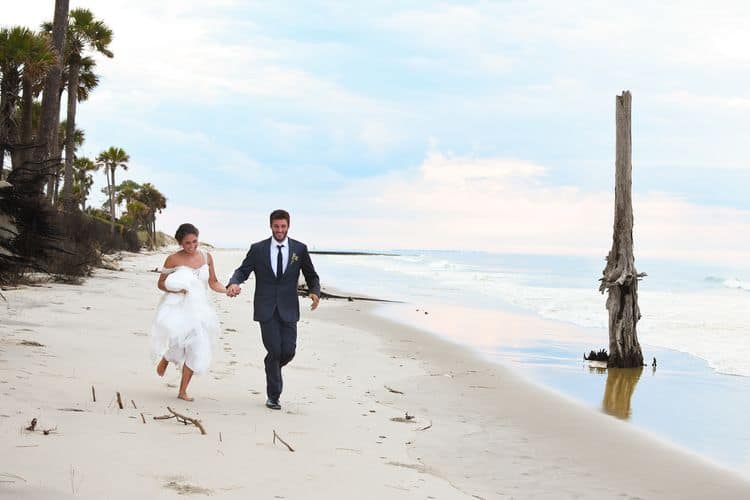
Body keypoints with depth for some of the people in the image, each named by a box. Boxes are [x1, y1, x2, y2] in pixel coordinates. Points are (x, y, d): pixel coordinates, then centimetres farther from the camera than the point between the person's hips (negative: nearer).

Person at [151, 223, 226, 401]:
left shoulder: (206, 257, 5)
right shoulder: (173, 259, -4)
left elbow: (213, 283, 10)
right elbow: (160, 283, 4)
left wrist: (228, 290, -9)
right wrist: (173, 289, -16)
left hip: (198, 308, 4)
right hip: (177, 306, -3)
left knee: (196, 351, 1)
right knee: (176, 333, -29)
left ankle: (183, 391, 16)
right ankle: (165, 358, 8)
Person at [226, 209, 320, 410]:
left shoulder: (299, 249, 4)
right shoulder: (258, 249, 1)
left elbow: (311, 275, 11)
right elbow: (242, 271, 0)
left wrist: (315, 292, -9)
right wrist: (234, 283, -22)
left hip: (288, 309, 2)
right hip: (266, 309, -1)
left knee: (288, 351, -5)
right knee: (274, 350, -6)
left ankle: (271, 366, 32)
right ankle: (273, 396, 9)